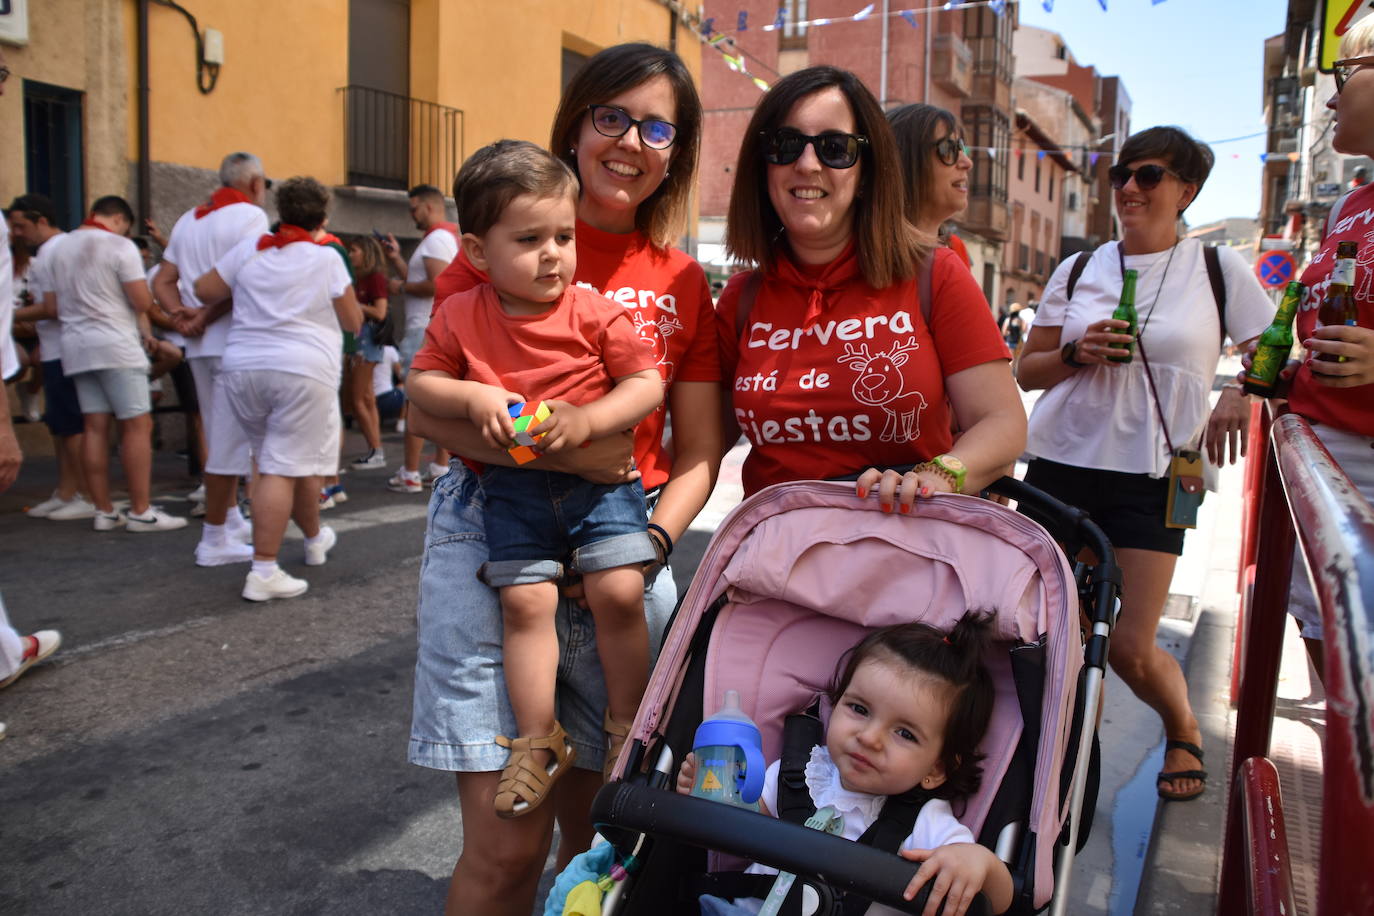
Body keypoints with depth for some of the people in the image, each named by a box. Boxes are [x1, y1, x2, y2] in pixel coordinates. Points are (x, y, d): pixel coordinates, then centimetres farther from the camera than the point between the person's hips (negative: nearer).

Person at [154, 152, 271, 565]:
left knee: (220, 438, 18)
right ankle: (214, 541, 1)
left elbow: (162, 282, 12)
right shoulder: (250, 215, -7)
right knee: (230, 441, -4)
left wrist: (181, 313, -3)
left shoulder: (188, 220, 18)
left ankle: (232, 521, 29)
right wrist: (206, 318, -13)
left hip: (201, 345, 8)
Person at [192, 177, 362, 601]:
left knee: (289, 461, 18)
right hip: (303, 370, -5)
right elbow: (353, 322, 4)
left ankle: (315, 538, 37)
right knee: (284, 468, -5)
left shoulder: (249, 249, 9)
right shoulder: (326, 257, -1)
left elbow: (205, 290, 13)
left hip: (243, 367, 5)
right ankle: (263, 572, -8)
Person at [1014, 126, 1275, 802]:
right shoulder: (1078, 269, 9)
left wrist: (1240, 392, -9)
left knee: (1130, 646, -5)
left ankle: (1184, 732, 28)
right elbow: (1026, 370, 11)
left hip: (1152, 478, -2)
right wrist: (1076, 354, -9)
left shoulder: (1218, 269, 5)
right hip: (1061, 465, 2)